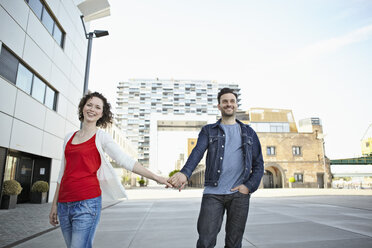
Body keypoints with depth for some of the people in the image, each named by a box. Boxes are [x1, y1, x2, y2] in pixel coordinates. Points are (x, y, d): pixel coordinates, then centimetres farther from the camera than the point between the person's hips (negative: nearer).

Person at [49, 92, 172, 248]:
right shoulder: (69, 138, 14)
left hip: (87, 203, -5)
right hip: (64, 204, 5)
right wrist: (55, 204, 17)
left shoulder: (101, 137, 0)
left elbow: (125, 161, -9)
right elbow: (63, 173, 17)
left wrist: (156, 177, -18)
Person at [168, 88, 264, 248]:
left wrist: (249, 186, -3)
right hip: (213, 193, -1)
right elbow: (197, 152, -9)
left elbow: (258, 164, 13)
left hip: (239, 194, 1)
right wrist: (185, 173, -28)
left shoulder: (248, 132, 14)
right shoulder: (208, 131, 10)